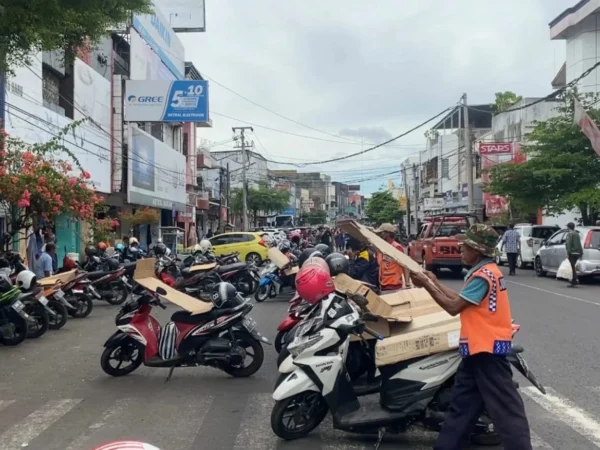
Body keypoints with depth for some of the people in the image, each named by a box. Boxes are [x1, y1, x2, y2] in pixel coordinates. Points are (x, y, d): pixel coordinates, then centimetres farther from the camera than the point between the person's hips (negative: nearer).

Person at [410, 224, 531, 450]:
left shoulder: (483, 275, -19)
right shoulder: (484, 271, 13)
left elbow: (454, 306, -18)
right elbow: (460, 299, 15)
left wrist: (426, 285, -11)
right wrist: (434, 281, 15)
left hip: (487, 348, -11)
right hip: (480, 347, 11)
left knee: (504, 406, -6)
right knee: (462, 401, 15)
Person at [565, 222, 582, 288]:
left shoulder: (569, 234, -9)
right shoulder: (577, 234, 17)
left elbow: (569, 243, -18)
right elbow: (579, 244, 17)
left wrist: (568, 252, -19)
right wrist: (581, 252, 18)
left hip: (572, 253, -8)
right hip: (577, 253, 8)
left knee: (573, 267, -8)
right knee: (573, 267, 15)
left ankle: (576, 280, -14)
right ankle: (573, 281, 16)